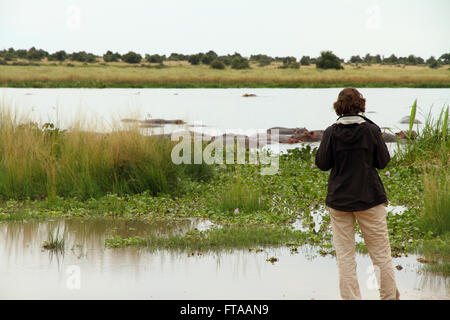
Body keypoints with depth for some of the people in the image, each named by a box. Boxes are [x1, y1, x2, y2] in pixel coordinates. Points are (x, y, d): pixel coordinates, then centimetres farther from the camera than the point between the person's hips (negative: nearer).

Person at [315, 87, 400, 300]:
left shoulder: (331, 132, -6)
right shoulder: (371, 130, -7)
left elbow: (322, 164, 0)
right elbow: (383, 162, 0)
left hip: (339, 199, 1)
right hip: (369, 198, -1)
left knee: (345, 256, 5)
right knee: (381, 253, 8)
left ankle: (351, 298, 3)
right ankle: (390, 297, 13)